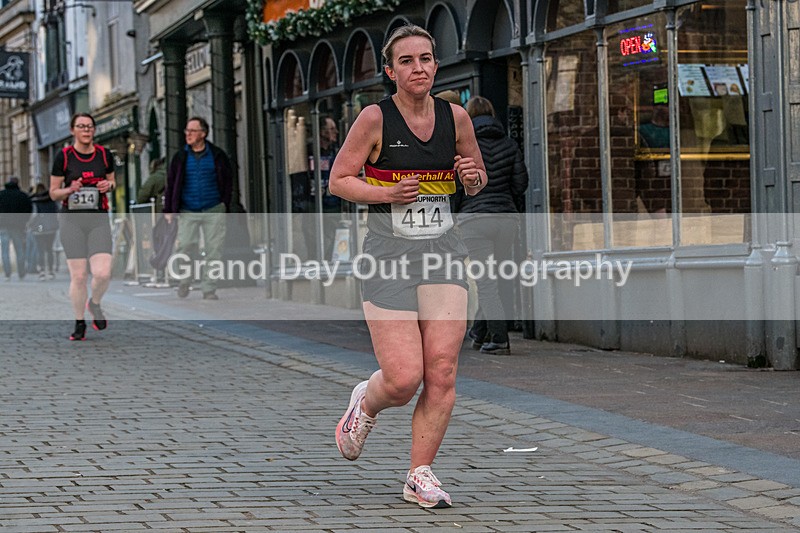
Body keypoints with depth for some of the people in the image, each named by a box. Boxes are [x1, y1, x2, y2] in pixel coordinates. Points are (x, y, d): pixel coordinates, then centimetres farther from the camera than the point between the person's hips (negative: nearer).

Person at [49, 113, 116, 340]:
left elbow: (112, 181, 20)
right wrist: (70, 190, -16)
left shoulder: (105, 155, 5)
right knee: (78, 276, -4)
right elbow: (53, 193, 4)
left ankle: (94, 304, 19)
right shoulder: (64, 156, -1)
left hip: (99, 219, 2)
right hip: (72, 220, -1)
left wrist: (109, 185, -3)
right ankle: (79, 323, 13)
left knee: (103, 273, -13)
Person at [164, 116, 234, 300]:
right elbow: (171, 184, 9)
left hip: (214, 211, 0)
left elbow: (228, 182, 9)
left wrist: (225, 207, 3)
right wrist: (168, 210, 3)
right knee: (184, 246, -10)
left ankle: (209, 290, 6)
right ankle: (184, 281, 12)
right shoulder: (180, 157, 7)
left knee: (214, 251, -1)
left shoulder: (217, 156, 5)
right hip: (188, 212, 0)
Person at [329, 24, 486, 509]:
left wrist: (473, 176, -5)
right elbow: (339, 179, 0)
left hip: (443, 253, 3)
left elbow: (478, 181, 18)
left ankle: (420, 474, 7)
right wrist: (387, 193, -16)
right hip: (389, 255, -3)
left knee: (442, 372, -7)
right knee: (404, 379, -9)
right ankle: (366, 402, 27)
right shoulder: (375, 118, -6)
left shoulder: (455, 117, 5)